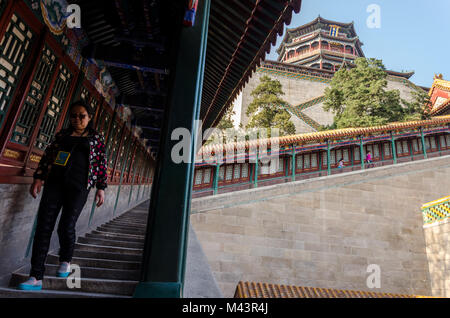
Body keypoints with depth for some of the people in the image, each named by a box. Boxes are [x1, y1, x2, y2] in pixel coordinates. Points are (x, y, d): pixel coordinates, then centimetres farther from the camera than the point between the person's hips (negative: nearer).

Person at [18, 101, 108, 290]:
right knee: (43, 227, -3)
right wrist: (38, 177, 5)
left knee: (66, 227, -6)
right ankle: (36, 278, 2)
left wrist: (101, 188, 0)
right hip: (55, 182, 3)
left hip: (79, 186, -3)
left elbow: (101, 163, 5)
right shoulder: (62, 134, 17)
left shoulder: (96, 138, 8)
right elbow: (47, 155, 15)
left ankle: (65, 261, 26)